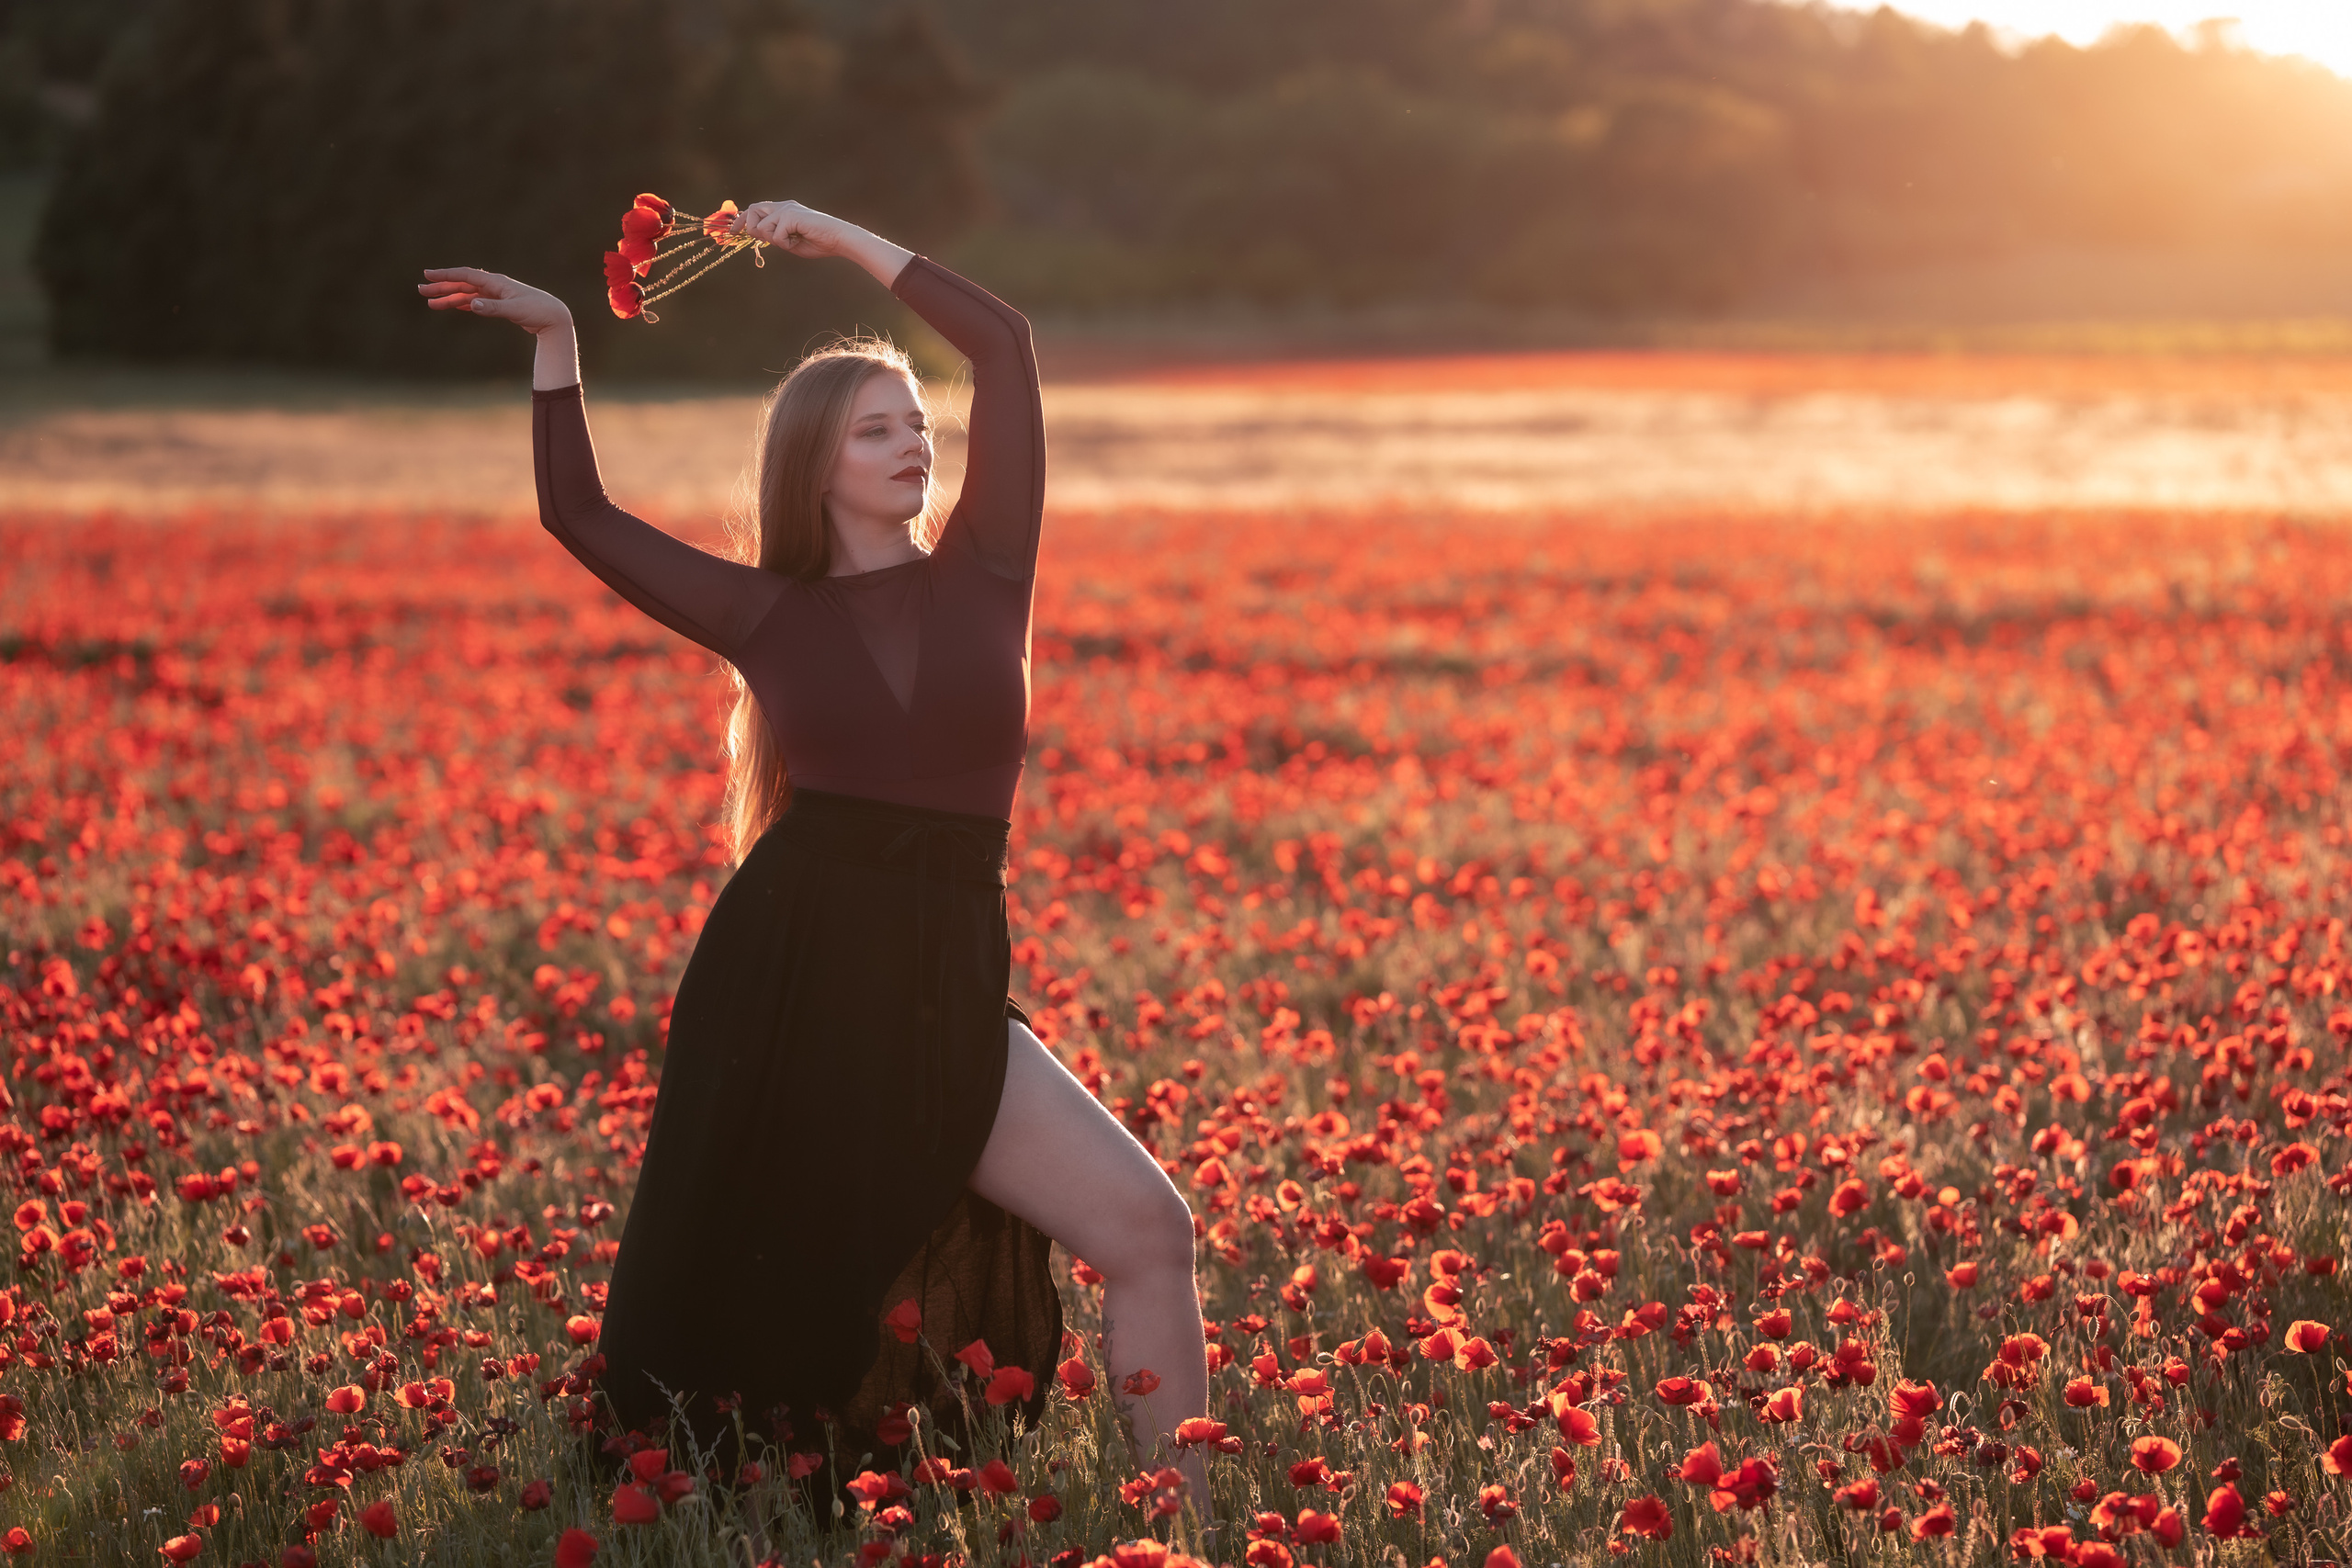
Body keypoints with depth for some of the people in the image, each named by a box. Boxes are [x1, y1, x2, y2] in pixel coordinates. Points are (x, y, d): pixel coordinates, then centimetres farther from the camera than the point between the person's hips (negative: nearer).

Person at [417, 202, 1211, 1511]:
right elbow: (581, 515, 13)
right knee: (749, 1305, 6)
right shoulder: (770, 614, 8)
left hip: (949, 1004, 1)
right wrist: (559, 343, 11)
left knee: (1147, 1228, -13)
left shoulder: (983, 571, 7)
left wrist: (835, 236, 7)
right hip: (784, 983, 0)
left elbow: (1003, 342, 3)